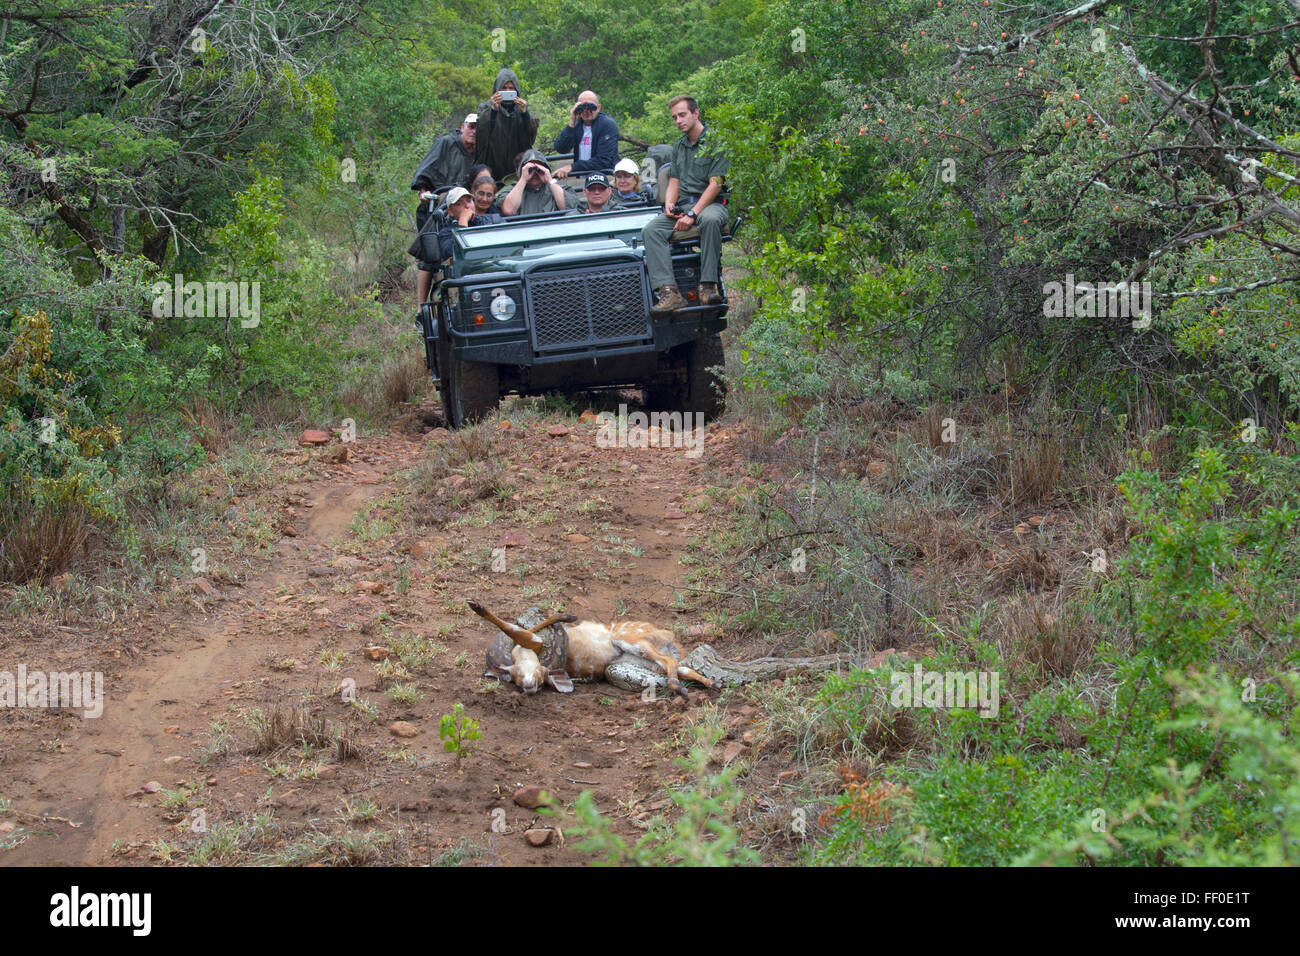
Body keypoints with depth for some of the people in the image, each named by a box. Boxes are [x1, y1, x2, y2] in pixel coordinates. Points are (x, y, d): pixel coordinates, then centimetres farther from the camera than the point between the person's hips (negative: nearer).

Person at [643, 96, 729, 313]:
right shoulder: (678, 147, 21)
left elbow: (715, 184, -10)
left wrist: (692, 214, -18)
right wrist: (669, 203, -1)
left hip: (709, 204, -6)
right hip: (681, 206, 6)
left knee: (710, 220, -42)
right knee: (650, 230, -23)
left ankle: (708, 287, -39)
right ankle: (668, 291, -37)